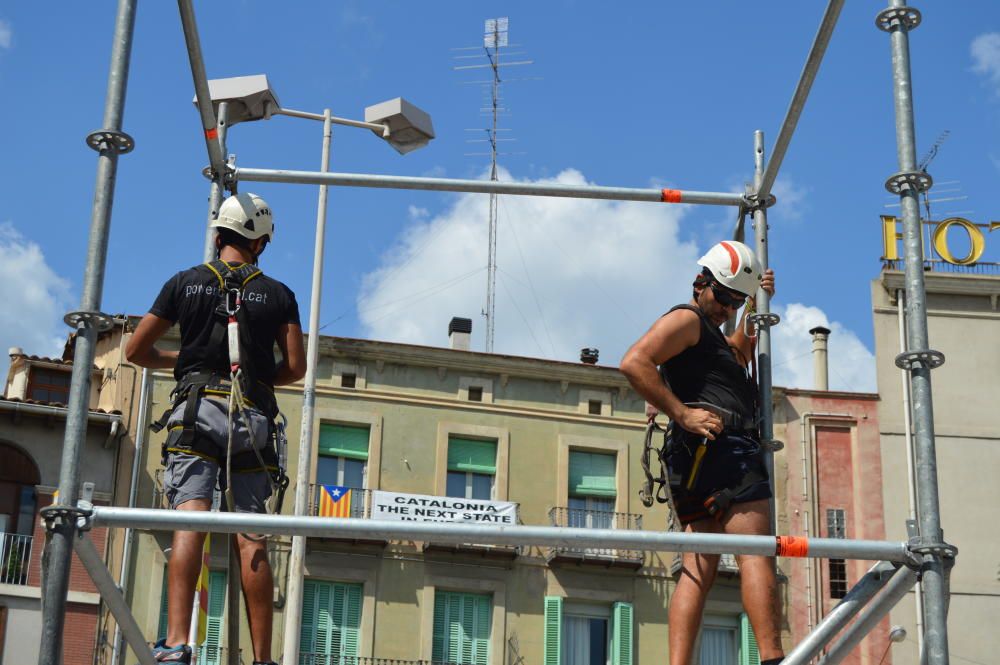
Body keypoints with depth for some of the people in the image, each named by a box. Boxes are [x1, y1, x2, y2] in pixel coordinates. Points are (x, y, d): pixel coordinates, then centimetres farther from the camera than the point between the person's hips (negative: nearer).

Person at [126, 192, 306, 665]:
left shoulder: (185, 283, 12)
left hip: (197, 408, -1)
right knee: (252, 538, 1)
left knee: (190, 519, -14)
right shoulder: (278, 295, 13)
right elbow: (296, 367, 8)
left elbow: (136, 351, 14)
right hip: (253, 417, 1)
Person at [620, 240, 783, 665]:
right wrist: (681, 414, -20)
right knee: (756, 557, -15)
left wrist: (755, 306, 37)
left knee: (699, 568, 1)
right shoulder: (686, 319, 0)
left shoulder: (713, 337, 32)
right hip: (722, 449, -10)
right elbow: (634, 363, -15)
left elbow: (740, 354, 52)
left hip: (696, 467, 10)